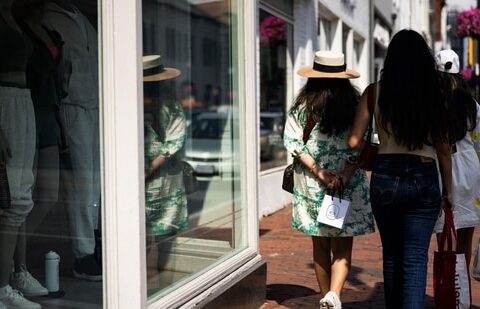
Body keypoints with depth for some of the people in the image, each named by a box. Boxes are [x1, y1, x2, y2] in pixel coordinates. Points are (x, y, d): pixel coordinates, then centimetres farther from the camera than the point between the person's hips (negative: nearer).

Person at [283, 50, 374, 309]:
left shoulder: (302, 105, -2)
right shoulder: (355, 104, -3)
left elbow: (292, 142, -8)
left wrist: (318, 171, -10)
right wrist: (345, 176, -12)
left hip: (311, 185, 1)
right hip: (349, 187, -1)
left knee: (320, 247, 15)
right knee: (342, 249, 6)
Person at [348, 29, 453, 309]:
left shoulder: (375, 92, -2)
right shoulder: (435, 96, 1)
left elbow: (355, 141, -4)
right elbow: (443, 149, 3)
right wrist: (448, 191, 12)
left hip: (386, 177, 1)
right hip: (425, 179, 0)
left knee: (391, 254, 19)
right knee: (416, 258, 2)